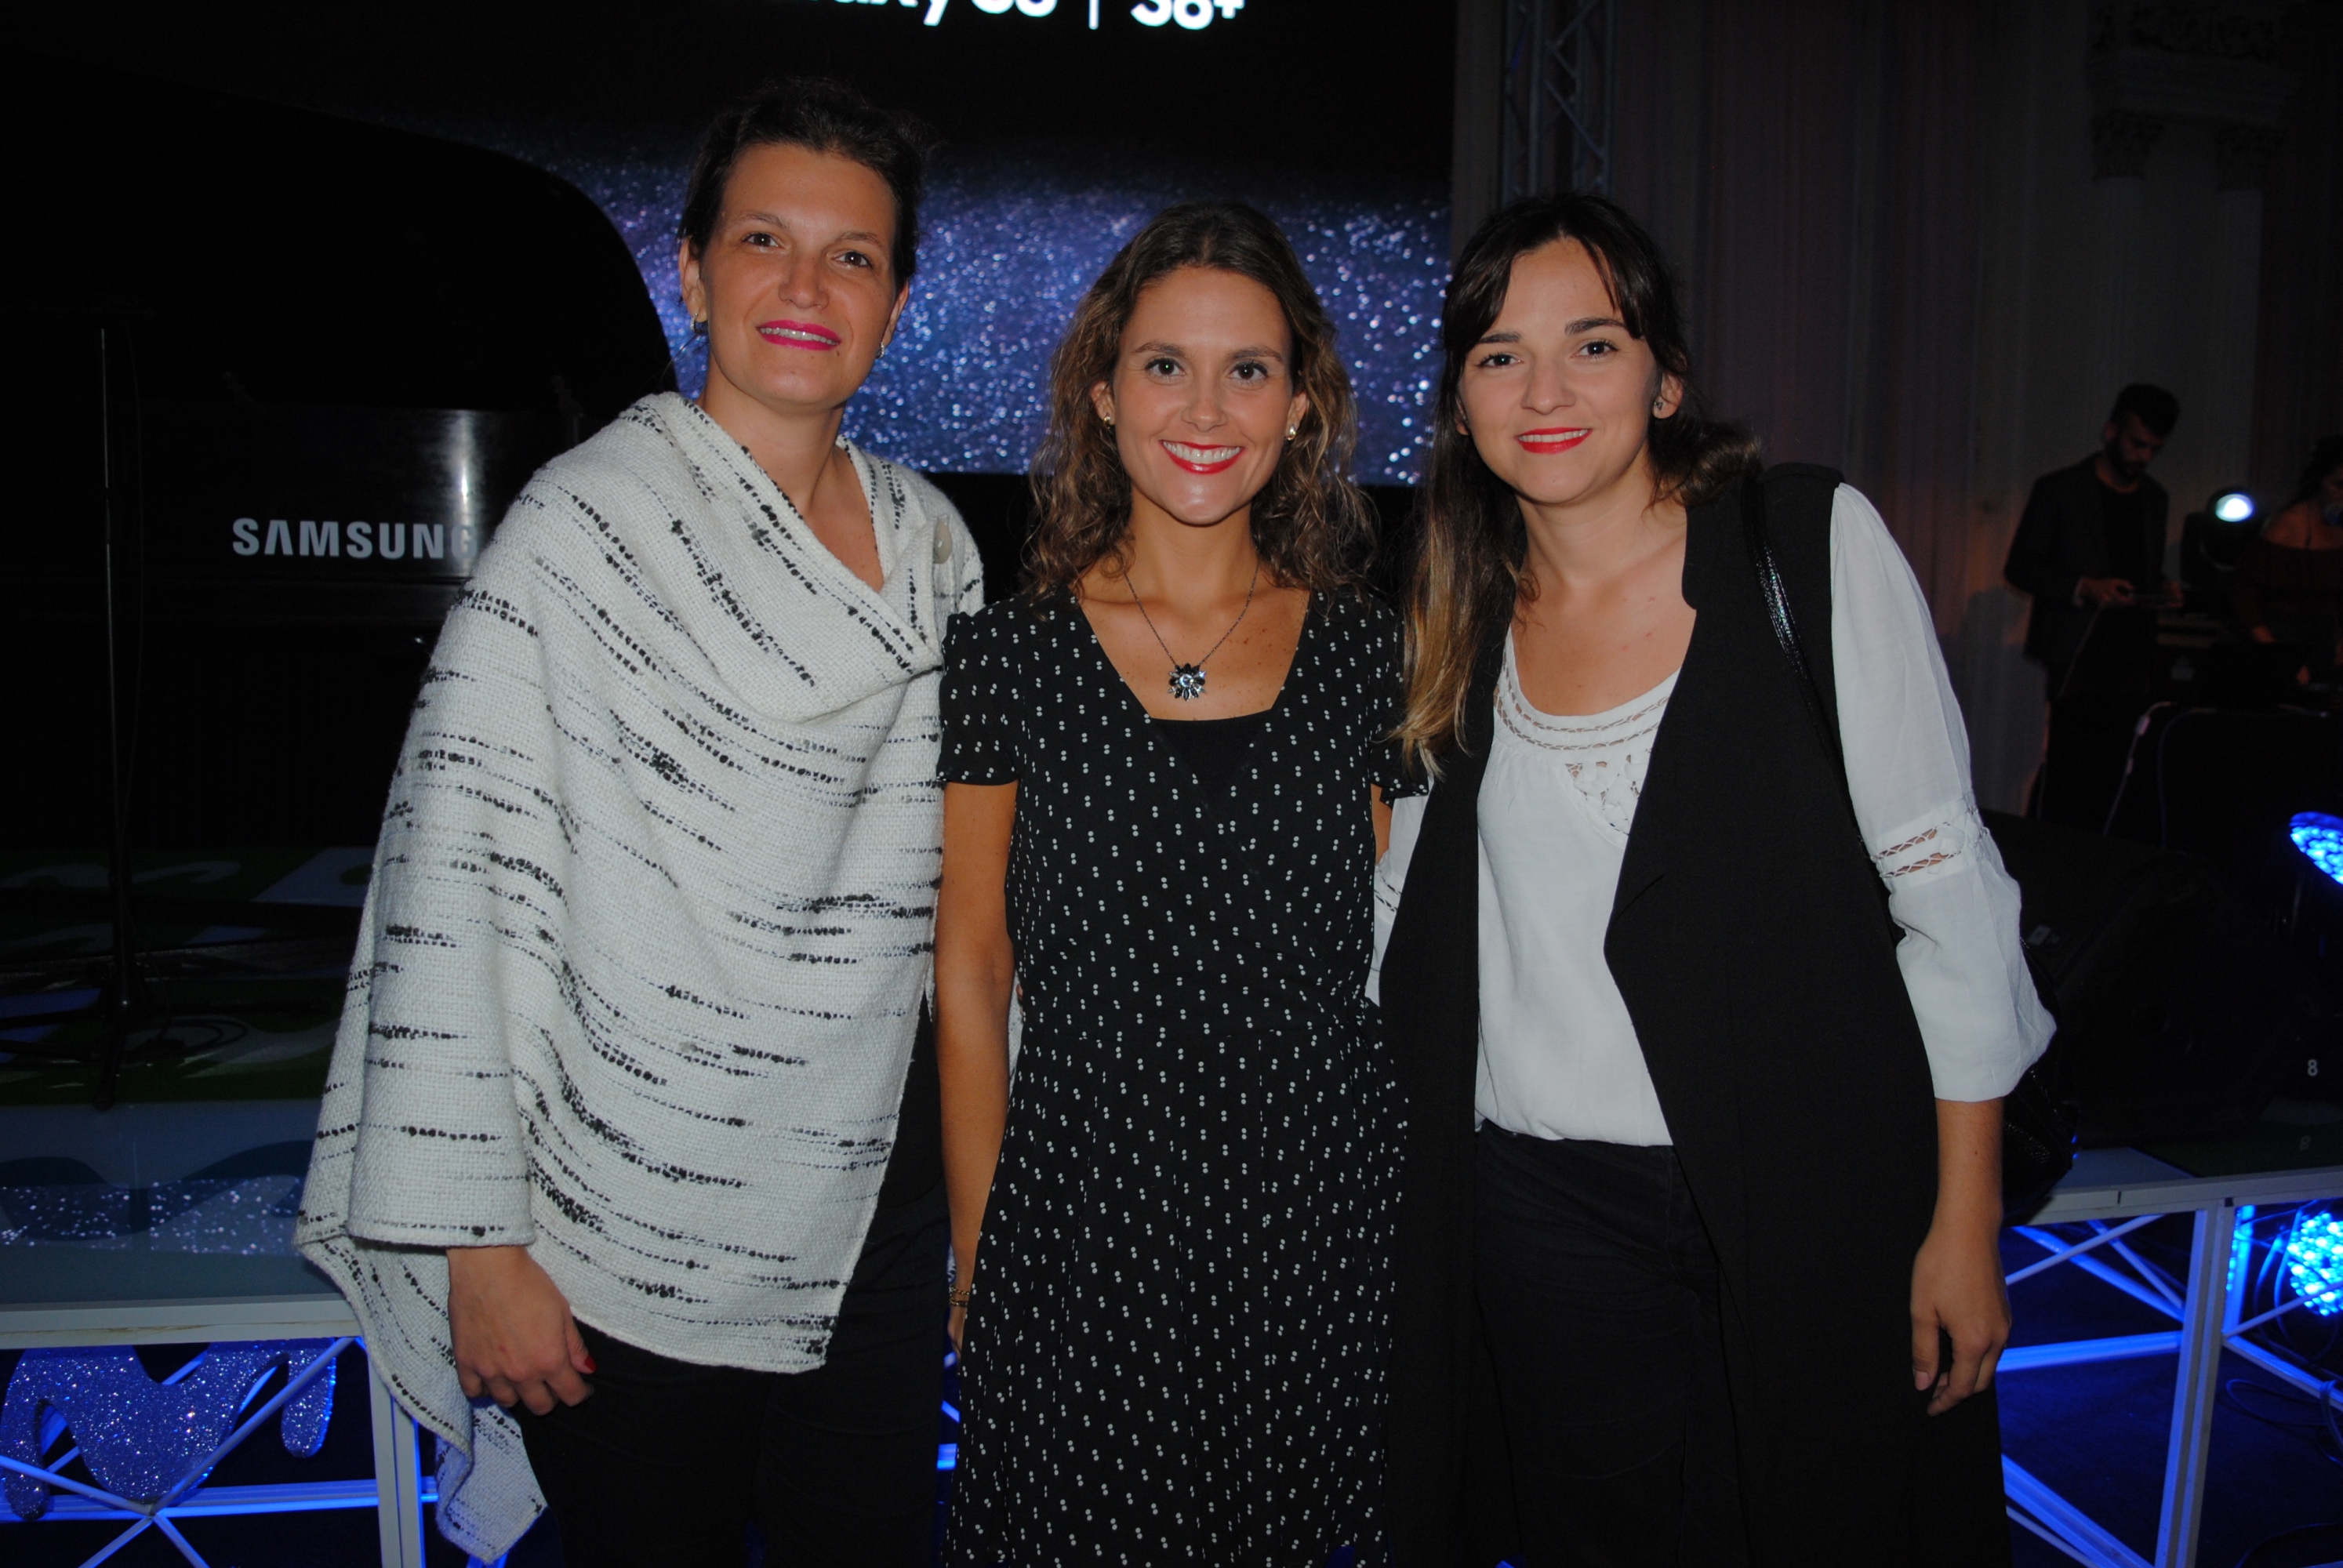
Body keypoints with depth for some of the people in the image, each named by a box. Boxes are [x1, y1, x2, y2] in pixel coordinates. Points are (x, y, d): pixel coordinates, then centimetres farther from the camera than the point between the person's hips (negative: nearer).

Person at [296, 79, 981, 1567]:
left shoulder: (931, 538, 5)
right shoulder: (590, 519, -11)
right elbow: (454, 883, -14)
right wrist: (479, 1241, -15)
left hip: (872, 1208, 5)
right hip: (631, 1240, -4)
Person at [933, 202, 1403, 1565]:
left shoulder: (1367, 651, 2)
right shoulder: (1011, 656, -3)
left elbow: (1402, 954, 8)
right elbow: (973, 973, 1)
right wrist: (973, 1252, 1)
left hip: (1329, 1232, 2)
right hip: (1085, 1228, -1)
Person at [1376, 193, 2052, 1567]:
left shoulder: (1812, 548, -6)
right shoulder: (1464, 624, 5)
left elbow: (1947, 887, -6)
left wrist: (1966, 1221, -7)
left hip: (1803, 1205, -2)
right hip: (1541, 1221, 3)